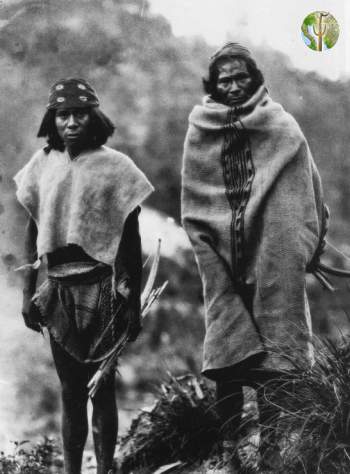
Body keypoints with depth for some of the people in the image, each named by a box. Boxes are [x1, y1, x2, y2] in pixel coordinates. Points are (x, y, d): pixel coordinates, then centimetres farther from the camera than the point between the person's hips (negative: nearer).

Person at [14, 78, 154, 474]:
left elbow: (131, 240, -2)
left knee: (101, 386, 2)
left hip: (101, 288, -3)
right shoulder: (43, 164, 4)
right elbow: (32, 232, 10)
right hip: (59, 289, 3)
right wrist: (27, 293, 7)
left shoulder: (114, 166, -5)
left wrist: (133, 302, -2)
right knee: (70, 389, 8)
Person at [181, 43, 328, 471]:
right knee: (228, 357, -1)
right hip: (224, 263, 1)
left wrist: (309, 246, 4)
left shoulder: (281, 127, 4)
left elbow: (309, 191, 6)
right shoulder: (199, 134, 8)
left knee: (271, 355, -4)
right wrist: (208, 250, 6)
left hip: (274, 258, -1)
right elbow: (193, 209, 12)